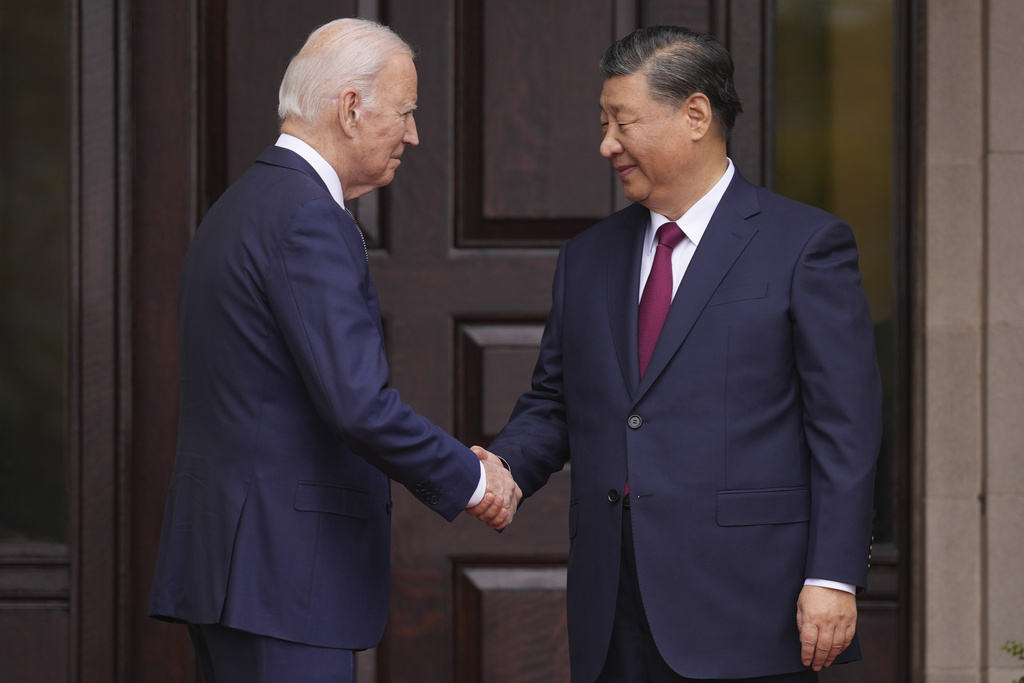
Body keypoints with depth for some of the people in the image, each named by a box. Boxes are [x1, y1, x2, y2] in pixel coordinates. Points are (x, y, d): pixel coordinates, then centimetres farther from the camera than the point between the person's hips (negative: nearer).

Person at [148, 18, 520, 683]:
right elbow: (358, 404, -22)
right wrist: (470, 479, -8)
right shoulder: (307, 217, -15)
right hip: (280, 573, -10)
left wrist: (452, 468, 17)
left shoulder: (244, 205, 17)